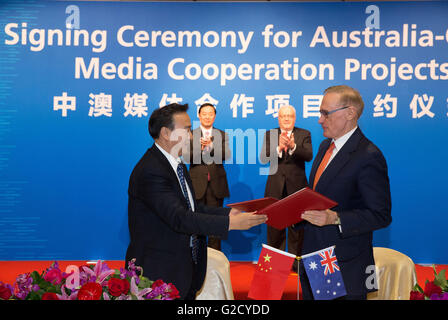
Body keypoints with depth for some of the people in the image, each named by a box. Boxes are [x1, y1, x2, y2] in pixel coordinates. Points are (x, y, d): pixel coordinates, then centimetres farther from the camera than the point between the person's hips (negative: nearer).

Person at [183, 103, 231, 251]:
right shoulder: (190, 135, 4)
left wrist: (211, 145, -23)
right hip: (197, 184, -1)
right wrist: (200, 148, -24)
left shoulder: (222, 135, 7)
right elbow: (187, 158, -7)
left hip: (216, 184, 1)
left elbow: (226, 155, -8)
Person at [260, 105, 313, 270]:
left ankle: (296, 261, 16)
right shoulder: (270, 135, 6)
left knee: (296, 225, 5)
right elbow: (263, 158, -8)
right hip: (275, 188, 1)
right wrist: (279, 148, -25)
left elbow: (309, 156, -12)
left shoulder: (304, 134, 4)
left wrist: (293, 146, -30)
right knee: (274, 226, 9)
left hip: (297, 187, -1)